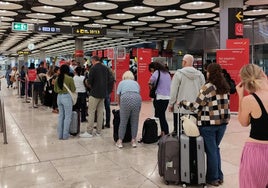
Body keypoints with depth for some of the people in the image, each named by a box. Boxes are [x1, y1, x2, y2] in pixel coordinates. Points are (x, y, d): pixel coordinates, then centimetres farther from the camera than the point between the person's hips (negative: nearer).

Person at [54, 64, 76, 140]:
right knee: (67, 117, 4)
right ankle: (65, 135, 7)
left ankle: (60, 134, 19)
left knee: (61, 116, 14)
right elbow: (73, 90, -6)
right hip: (67, 97, -5)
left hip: (59, 97, 6)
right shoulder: (70, 79, -12)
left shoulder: (57, 79, 2)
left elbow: (55, 90, 10)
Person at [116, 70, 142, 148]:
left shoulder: (121, 83, 25)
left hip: (125, 99, -2)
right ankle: (133, 141, 21)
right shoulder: (136, 83, 31)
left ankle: (120, 141, 15)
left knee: (123, 122, 7)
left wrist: (120, 106, 37)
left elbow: (118, 97, 23)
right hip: (137, 99, 2)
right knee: (134, 122, 13)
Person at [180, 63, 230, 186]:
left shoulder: (207, 87, -13)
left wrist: (182, 102, 1)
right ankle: (219, 176, 27)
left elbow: (195, 106, -13)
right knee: (216, 149, 19)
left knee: (211, 150, 7)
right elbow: (226, 105, 12)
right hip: (222, 122, 6)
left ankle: (213, 178, 19)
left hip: (209, 123, -6)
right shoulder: (225, 87, 6)